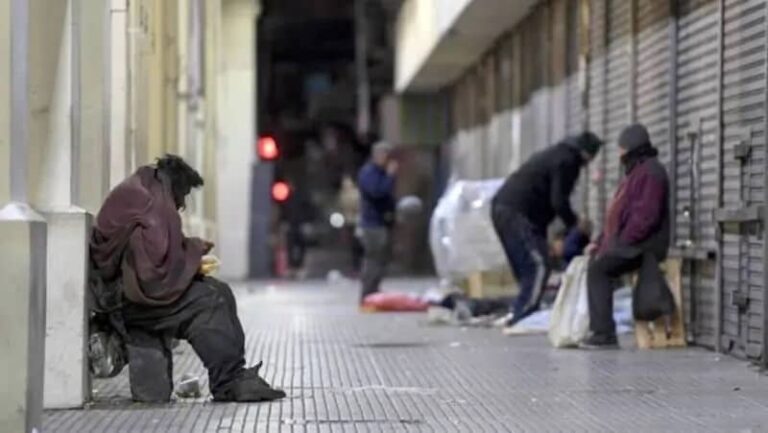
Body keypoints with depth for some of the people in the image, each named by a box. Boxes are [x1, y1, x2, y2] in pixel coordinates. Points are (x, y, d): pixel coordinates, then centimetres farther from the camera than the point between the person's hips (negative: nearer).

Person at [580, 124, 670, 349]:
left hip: (643, 246, -10)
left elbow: (645, 216, -22)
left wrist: (621, 242, -20)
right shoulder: (635, 172, 23)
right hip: (629, 245, 11)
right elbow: (618, 215, 22)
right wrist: (601, 242, 12)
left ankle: (605, 334, -25)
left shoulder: (651, 172, -11)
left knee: (598, 269, -24)